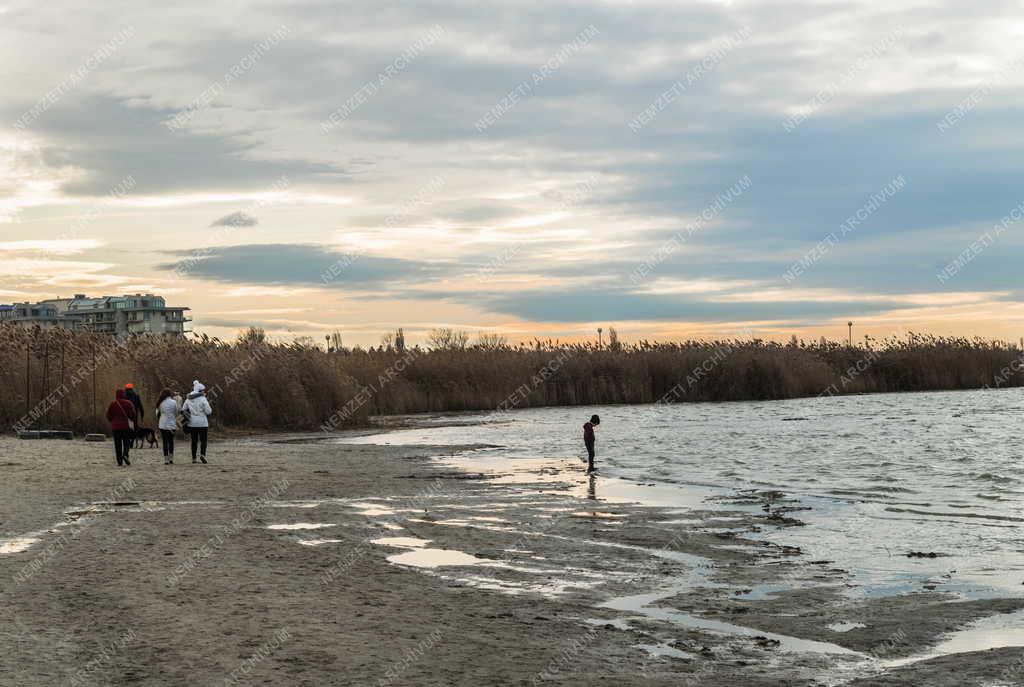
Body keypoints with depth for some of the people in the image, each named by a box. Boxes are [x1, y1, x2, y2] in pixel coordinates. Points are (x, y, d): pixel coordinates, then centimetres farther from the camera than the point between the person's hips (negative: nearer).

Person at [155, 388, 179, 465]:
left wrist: (157, 422, 19)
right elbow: (176, 413, 3)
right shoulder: (174, 402, -5)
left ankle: (166, 460, 0)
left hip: (163, 425, 0)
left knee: (165, 442, 4)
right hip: (172, 424, 0)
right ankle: (171, 459, 14)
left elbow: (157, 413, 6)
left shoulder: (160, 403, -2)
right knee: (171, 441, 14)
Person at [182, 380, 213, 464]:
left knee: (194, 441, 10)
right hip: (202, 423, -5)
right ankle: (202, 454, -21)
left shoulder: (188, 399, 7)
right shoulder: (202, 399, -10)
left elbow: (183, 410, 12)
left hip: (192, 423, 5)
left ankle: (193, 458, 10)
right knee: (203, 440, 0)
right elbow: (208, 411, -11)